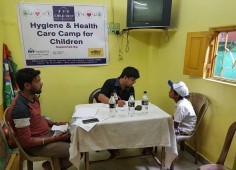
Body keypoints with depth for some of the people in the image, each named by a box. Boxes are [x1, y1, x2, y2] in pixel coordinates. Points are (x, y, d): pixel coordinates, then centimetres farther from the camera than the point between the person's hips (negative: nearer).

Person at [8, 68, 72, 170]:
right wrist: (55, 139, -22)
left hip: (47, 132, 9)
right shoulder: (20, 108, -28)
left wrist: (55, 124, 2)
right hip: (35, 145, -9)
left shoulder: (32, 97, 0)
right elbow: (26, 141, -25)